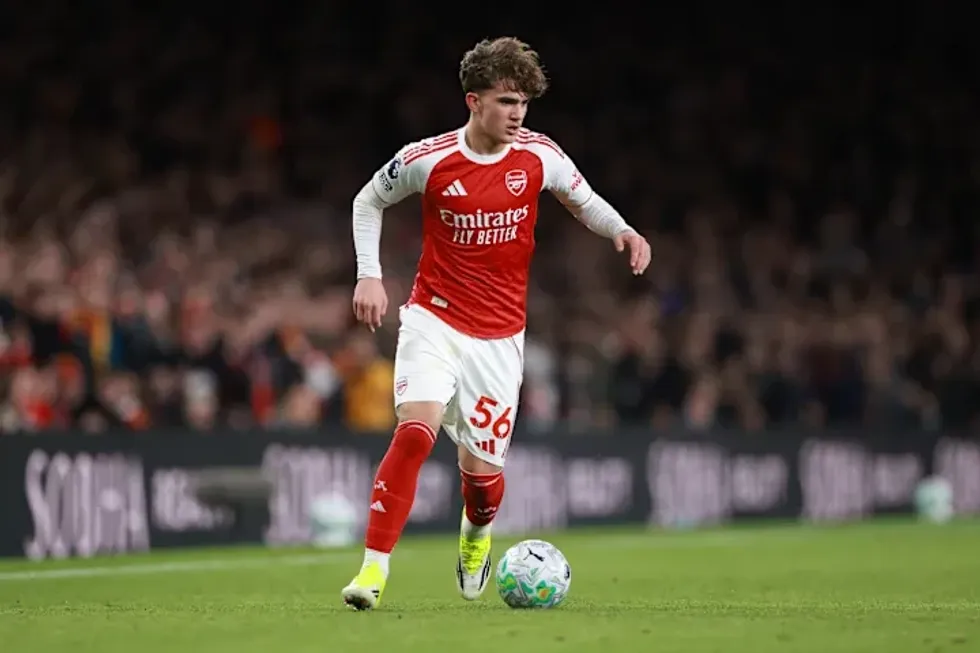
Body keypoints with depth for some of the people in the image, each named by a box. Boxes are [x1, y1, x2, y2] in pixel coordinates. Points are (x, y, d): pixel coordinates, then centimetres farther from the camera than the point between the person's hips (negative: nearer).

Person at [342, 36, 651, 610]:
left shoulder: (539, 155, -5)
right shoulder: (427, 160, -10)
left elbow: (584, 200, 13)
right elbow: (369, 201, 8)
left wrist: (622, 229, -7)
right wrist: (369, 275, -2)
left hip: (499, 336, 2)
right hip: (434, 320, -2)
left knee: (483, 470, 4)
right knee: (416, 430, -25)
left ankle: (476, 535, 42)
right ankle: (374, 569, -20)